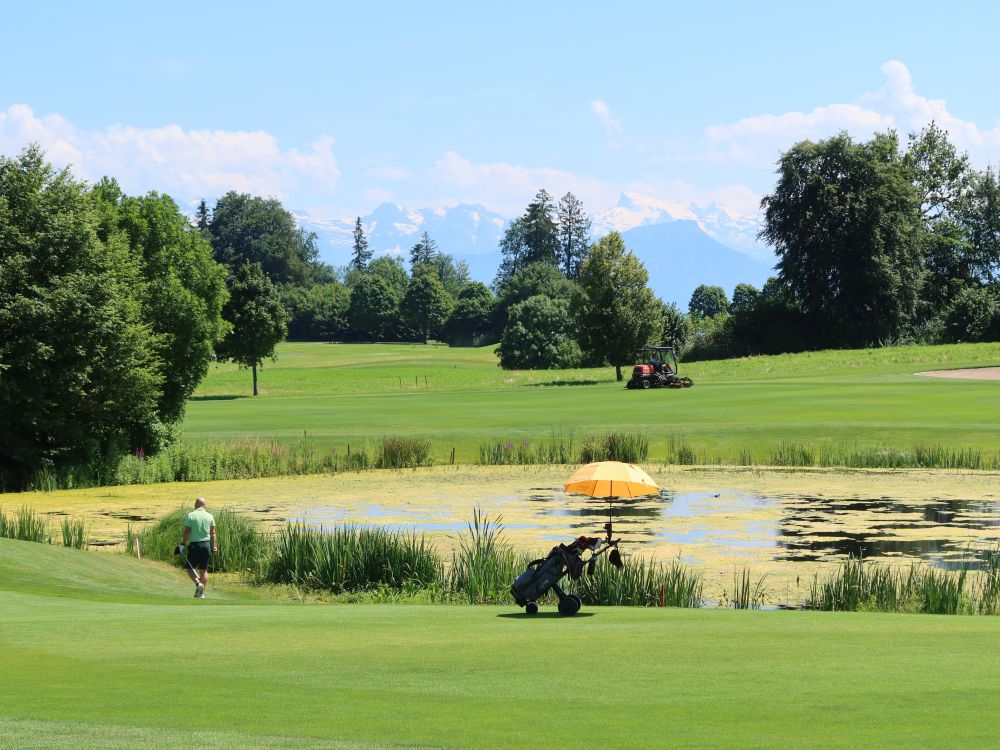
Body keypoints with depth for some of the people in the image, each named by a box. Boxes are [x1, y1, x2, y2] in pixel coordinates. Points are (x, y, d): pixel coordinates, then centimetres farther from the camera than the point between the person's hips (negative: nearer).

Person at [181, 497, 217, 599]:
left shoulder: (190, 516, -6)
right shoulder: (210, 516, 4)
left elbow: (187, 532, -10)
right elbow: (213, 533, 4)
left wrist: (183, 544, -3)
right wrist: (214, 546, 9)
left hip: (194, 545, -3)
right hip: (206, 544, 3)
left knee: (190, 568, 8)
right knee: (204, 570, 10)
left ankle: (197, 582, -18)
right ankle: (202, 593, 7)